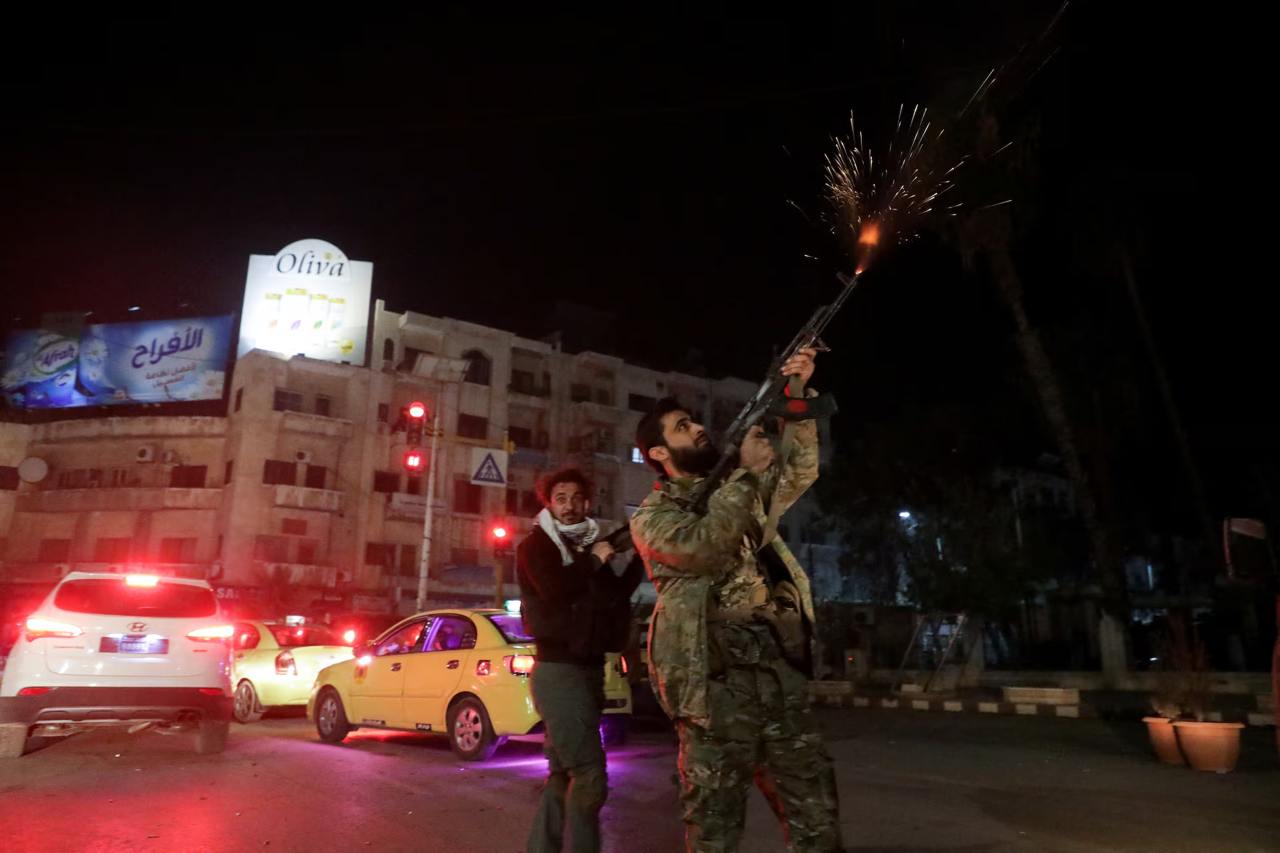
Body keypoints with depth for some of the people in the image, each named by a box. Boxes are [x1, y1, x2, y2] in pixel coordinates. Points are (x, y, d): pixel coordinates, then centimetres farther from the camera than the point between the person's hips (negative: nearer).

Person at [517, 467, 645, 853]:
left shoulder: (587, 546, 17)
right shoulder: (535, 545, -1)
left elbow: (616, 595, 9)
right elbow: (553, 589, -20)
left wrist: (640, 556, -2)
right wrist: (594, 562, -7)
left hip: (589, 669, 8)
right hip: (558, 669, -8)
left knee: (563, 775, 13)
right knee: (590, 776, -13)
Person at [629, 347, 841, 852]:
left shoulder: (737, 494, 21)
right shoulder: (651, 516, 1)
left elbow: (799, 473, 16)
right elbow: (703, 548, -18)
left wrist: (796, 399, 2)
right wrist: (749, 471, -11)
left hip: (781, 678, 6)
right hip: (718, 686, -6)